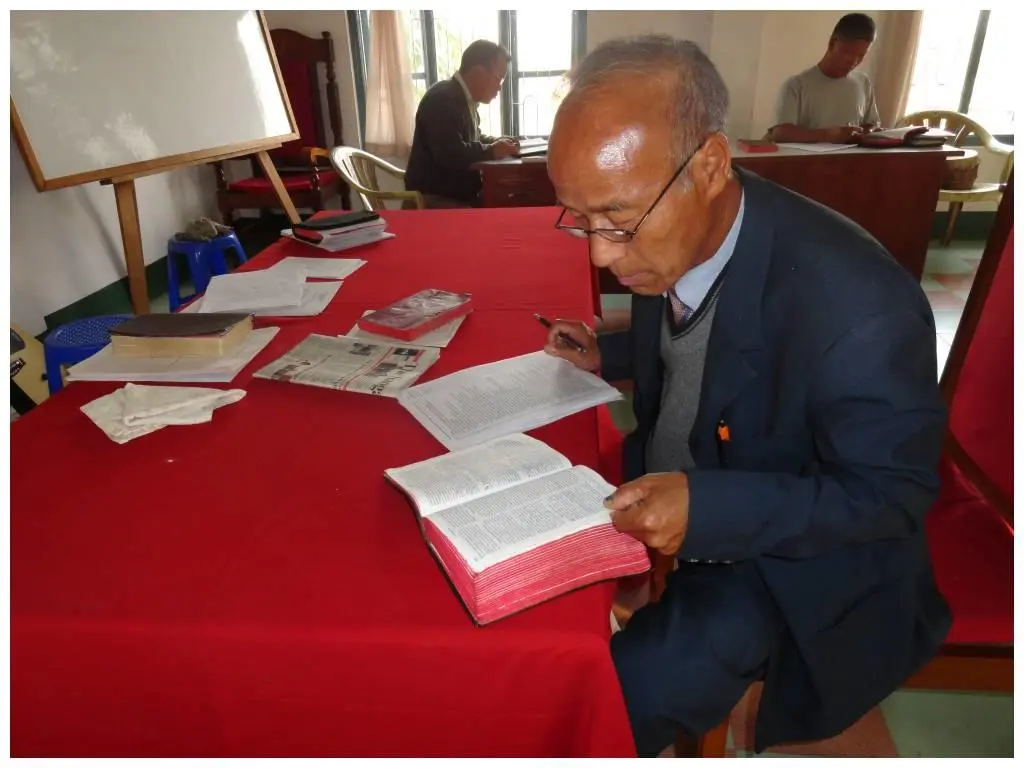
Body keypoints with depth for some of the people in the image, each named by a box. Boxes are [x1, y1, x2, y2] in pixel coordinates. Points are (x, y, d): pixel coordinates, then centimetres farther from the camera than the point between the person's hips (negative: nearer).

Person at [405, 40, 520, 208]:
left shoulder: (465, 98, 11)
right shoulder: (443, 99, -18)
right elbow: (451, 154, -30)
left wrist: (496, 143, 4)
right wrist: (492, 151, -16)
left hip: (458, 193, 10)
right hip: (434, 198, -9)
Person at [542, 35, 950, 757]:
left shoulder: (858, 308, -34)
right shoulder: (668, 233, -10)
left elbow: (892, 496, -21)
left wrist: (710, 510, -33)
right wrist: (607, 355, -6)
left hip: (790, 556, -6)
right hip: (662, 485, 7)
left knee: (616, 696, -20)